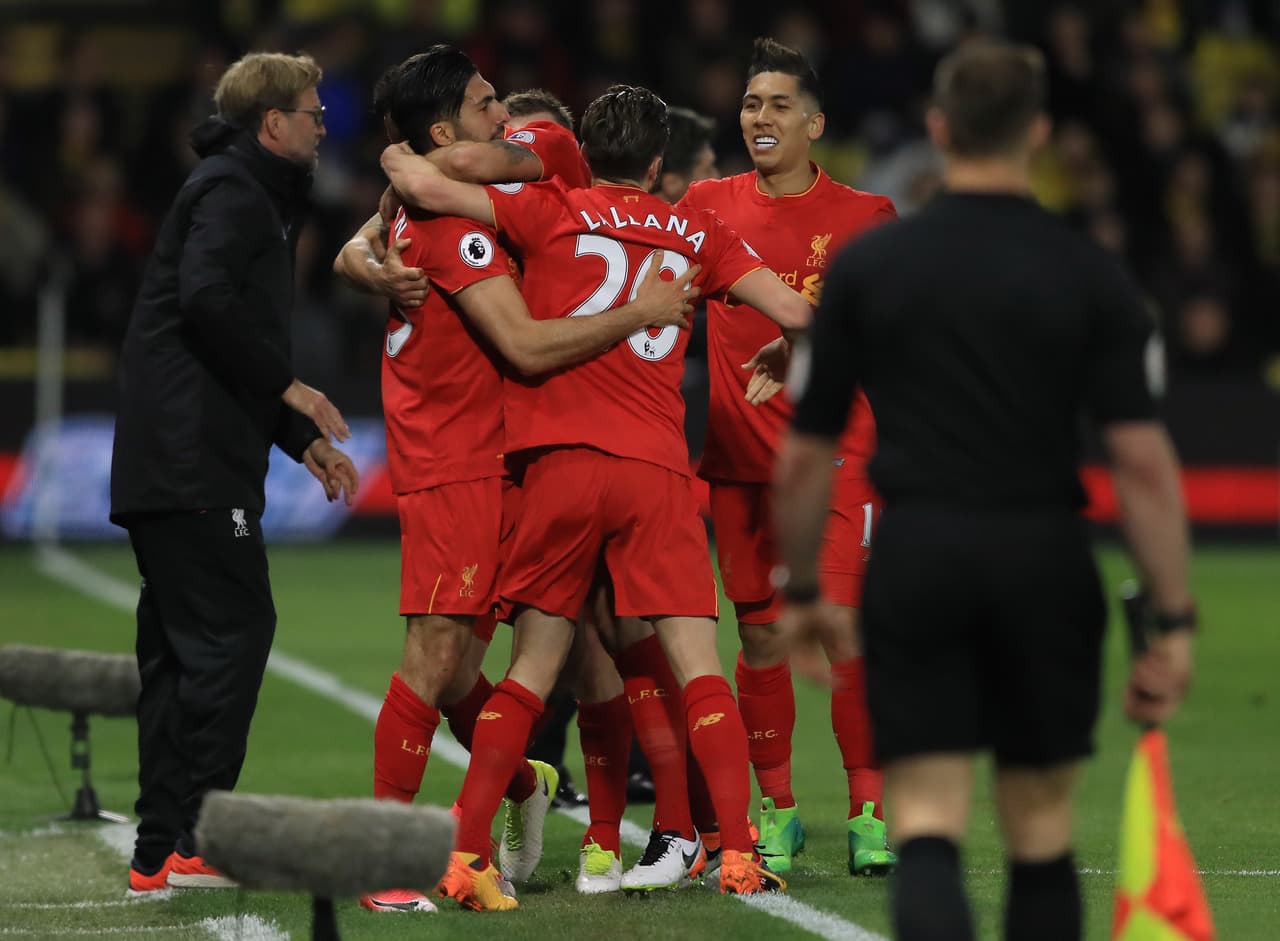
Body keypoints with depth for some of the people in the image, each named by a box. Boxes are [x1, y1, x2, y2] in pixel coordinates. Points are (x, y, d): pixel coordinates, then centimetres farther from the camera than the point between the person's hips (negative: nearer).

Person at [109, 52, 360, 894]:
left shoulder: (257, 198, 26)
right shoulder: (234, 193, -6)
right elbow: (206, 297, -24)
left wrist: (306, 442, 24)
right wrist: (290, 389, -16)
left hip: (162, 468, 10)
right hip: (192, 464, -10)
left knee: (180, 651, 9)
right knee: (233, 629, -11)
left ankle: (161, 853, 9)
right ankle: (197, 840, -12)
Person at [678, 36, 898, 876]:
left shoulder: (863, 216, 2)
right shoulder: (709, 206, 8)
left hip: (835, 450, -2)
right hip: (739, 452, 2)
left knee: (842, 625, -10)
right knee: (760, 634, 3)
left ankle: (870, 811, -4)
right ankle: (776, 809, 14)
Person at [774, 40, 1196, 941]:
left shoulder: (866, 266, 2)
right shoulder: (1091, 276, -1)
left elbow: (805, 457, 4)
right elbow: (1143, 462, -7)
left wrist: (800, 591, 17)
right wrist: (1173, 622, -4)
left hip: (916, 559, 0)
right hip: (1046, 561, 0)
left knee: (928, 826, -4)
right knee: (1040, 832, 14)